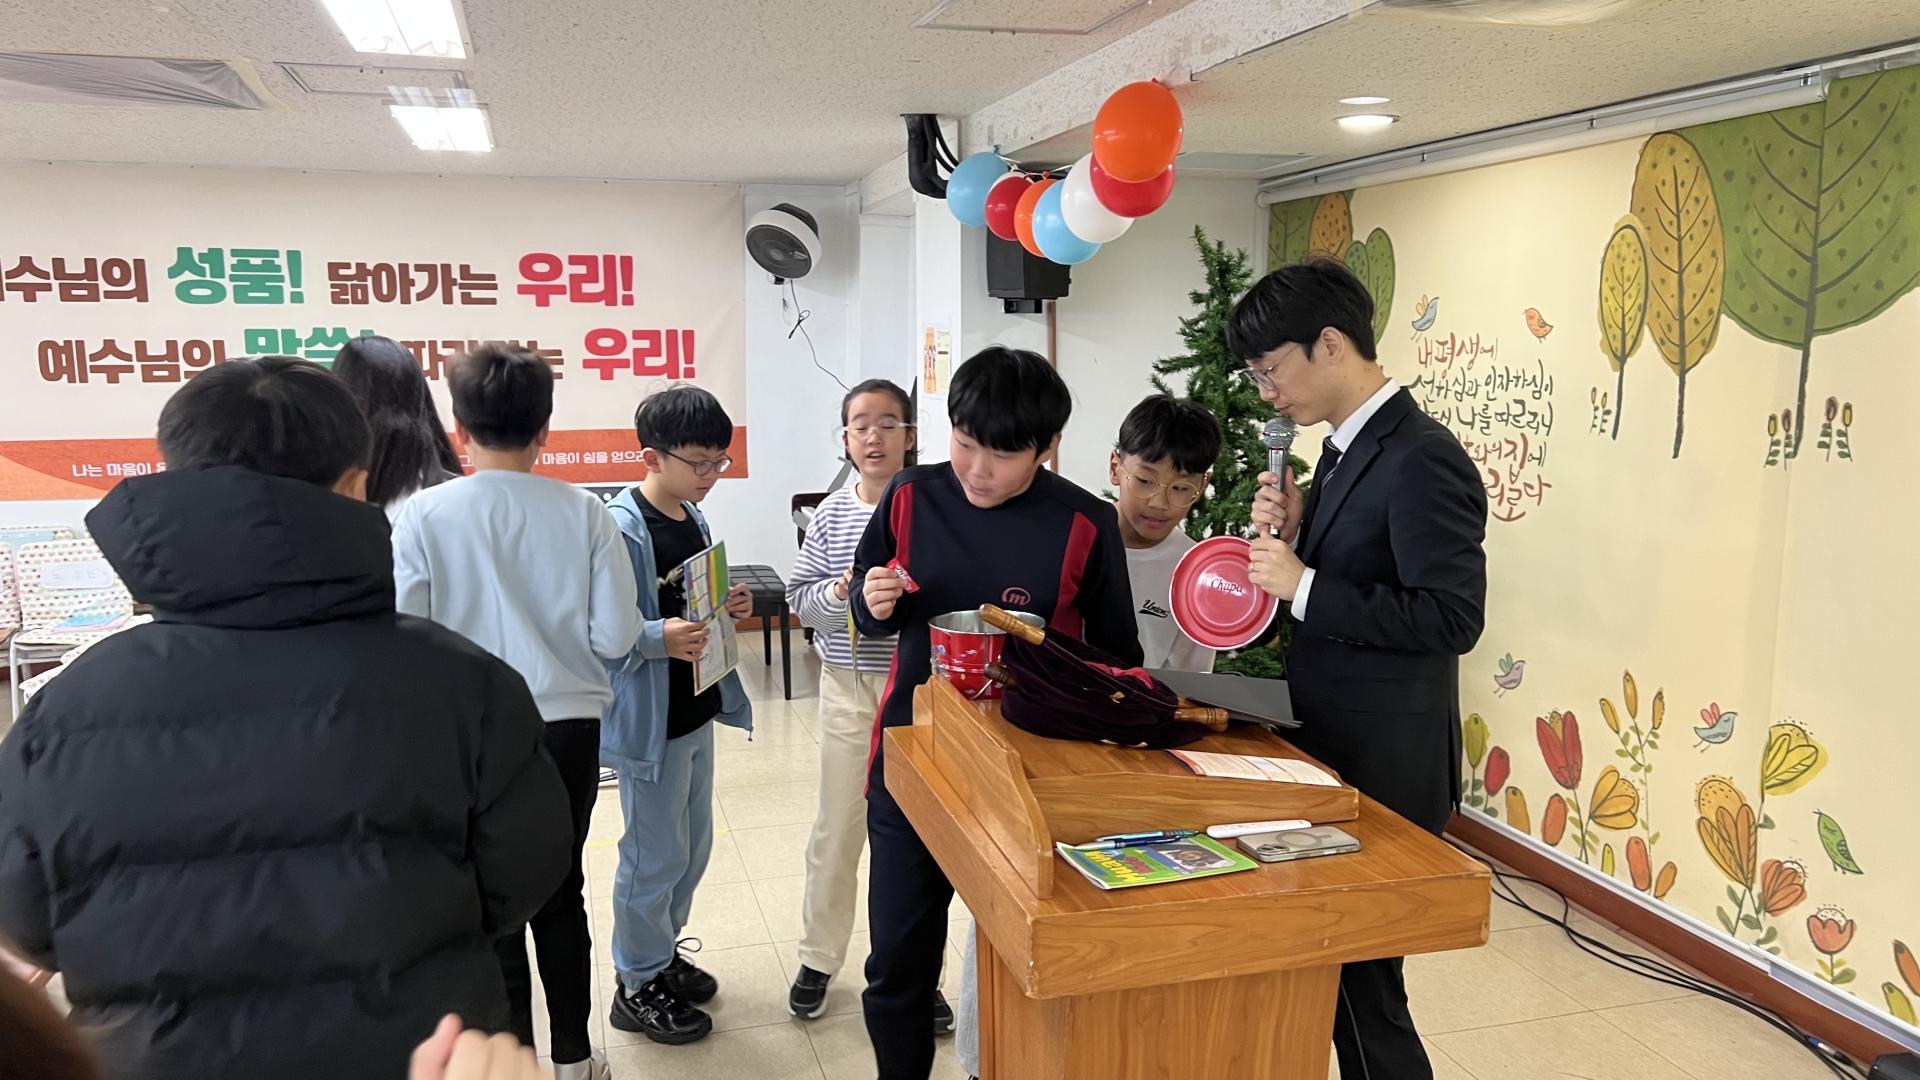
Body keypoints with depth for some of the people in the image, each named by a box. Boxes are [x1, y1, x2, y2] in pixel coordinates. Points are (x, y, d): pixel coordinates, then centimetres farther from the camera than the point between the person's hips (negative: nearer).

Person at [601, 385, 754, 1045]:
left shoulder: (693, 517, 6)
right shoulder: (623, 529, -21)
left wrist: (729, 607, -1)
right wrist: (658, 639, -36)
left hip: (695, 710, 9)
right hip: (649, 720, -9)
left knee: (693, 846, 20)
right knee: (656, 856, 5)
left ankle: (662, 951, 41)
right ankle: (638, 987, 24)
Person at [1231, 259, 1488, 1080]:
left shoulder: (1422, 459, -19)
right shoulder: (1348, 450, 10)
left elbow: (1452, 617, -24)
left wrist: (1302, 584, -22)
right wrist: (1290, 538, -2)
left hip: (1382, 772, -9)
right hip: (1330, 755, 9)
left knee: (1358, 977, 4)